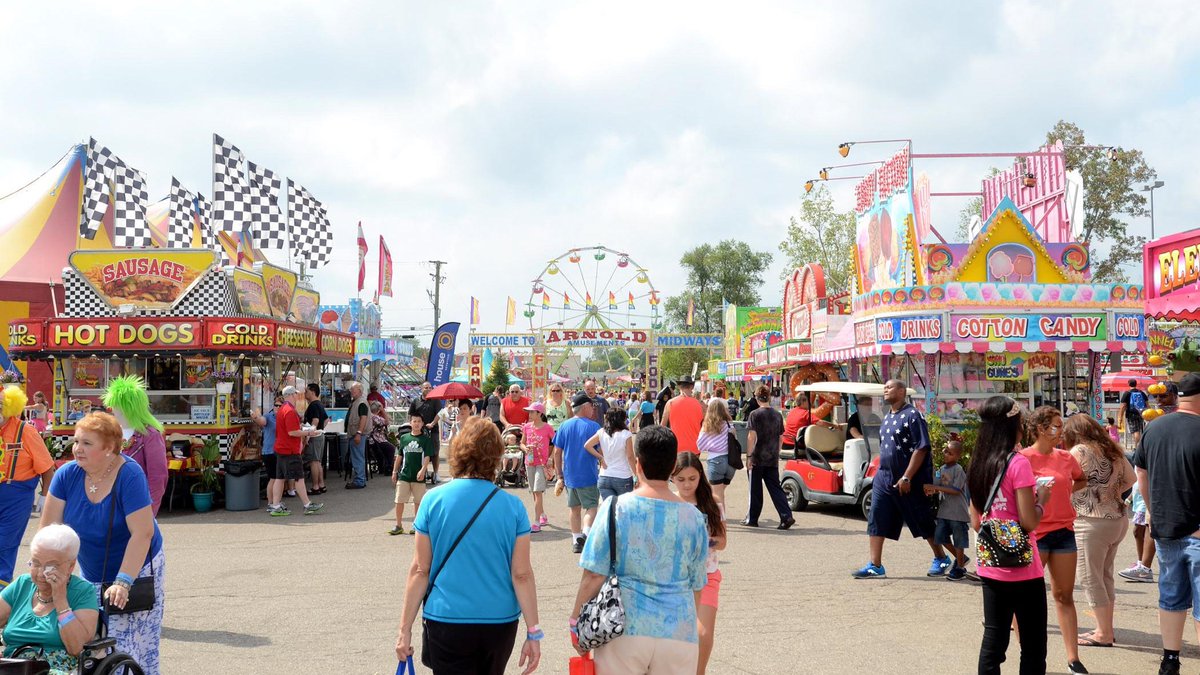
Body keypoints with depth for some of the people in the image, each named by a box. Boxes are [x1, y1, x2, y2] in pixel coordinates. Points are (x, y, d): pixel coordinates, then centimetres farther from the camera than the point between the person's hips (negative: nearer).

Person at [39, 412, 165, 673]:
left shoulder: (129, 475, -20)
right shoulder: (67, 474, -5)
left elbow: (142, 533, -24)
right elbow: (49, 528, -3)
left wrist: (123, 582, -27)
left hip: (137, 571, -5)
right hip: (91, 577, 5)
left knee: (130, 648, -7)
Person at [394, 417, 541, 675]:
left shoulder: (433, 500, -7)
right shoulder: (513, 506, -6)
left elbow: (420, 570, -5)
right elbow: (522, 575, -6)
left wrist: (405, 629, 2)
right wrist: (533, 633, 0)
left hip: (447, 619, -2)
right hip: (500, 623, 2)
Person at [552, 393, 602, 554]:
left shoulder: (564, 426, 3)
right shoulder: (593, 426, -9)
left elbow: (557, 452, 4)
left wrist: (560, 475, 11)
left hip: (569, 475, 4)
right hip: (589, 476, -4)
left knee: (575, 508, 16)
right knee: (591, 507, 4)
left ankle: (576, 541, 20)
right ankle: (586, 532, -18)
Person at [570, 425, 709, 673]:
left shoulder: (616, 507, -7)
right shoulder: (694, 518, -1)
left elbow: (594, 575, -8)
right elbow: (697, 586, 8)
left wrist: (576, 621, 5)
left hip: (625, 629, -1)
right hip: (678, 634, 2)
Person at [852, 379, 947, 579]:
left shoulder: (912, 415, -13)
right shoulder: (887, 417, 13)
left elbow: (921, 448, -19)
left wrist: (907, 477, -22)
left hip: (909, 481, -8)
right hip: (884, 477, 8)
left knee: (923, 521, 5)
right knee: (876, 520, 0)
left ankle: (941, 559, 24)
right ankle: (875, 566, 2)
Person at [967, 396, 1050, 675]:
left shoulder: (978, 465, 5)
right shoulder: (1018, 463, -14)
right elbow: (1029, 521, -17)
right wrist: (1042, 499, 0)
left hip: (989, 568, 6)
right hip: (1021, 569, -6)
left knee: (993, 642, 11)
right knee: (1033, 647, 5)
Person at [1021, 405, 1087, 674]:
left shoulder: (1066, 458, 6)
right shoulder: (1023, 458, -10)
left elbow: (1081, 480, 25)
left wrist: (1067, 492, 10)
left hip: (1064, 531, 5)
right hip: (1034, 534, -5)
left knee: (1064, 596, 9)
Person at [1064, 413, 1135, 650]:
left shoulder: (1079, 451, -11)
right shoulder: (1113, 450, 10)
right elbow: (1130, 479, 18)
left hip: (1092, 522, -8)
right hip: (1118, 519, 8)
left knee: (1090, 578, 1)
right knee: (1105, 577, 16)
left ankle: (1104, 634, 4)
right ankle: (1104, 628, 22)